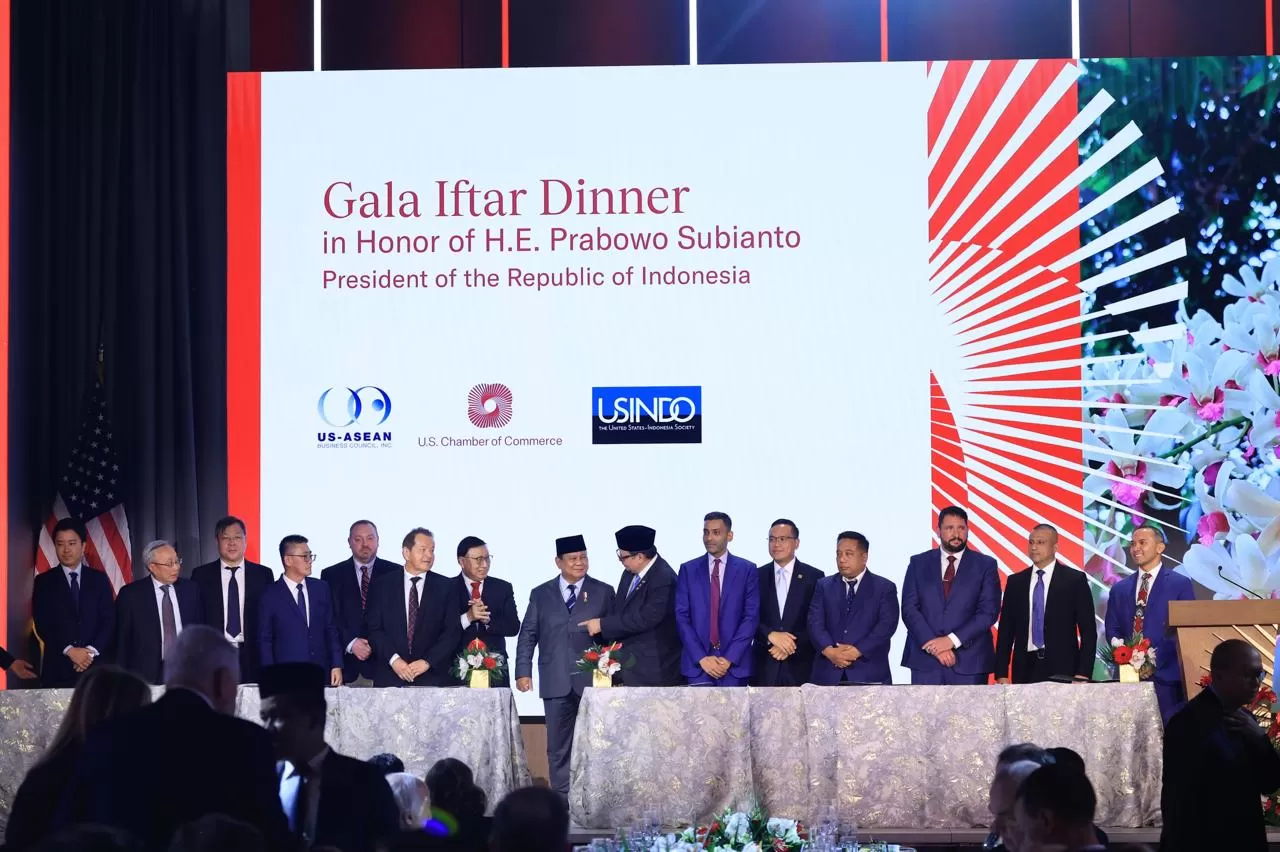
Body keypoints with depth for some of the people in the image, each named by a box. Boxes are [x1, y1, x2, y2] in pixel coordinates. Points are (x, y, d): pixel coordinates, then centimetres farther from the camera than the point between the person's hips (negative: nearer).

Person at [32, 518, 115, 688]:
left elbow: (110, 621, 5)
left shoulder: (99, 579, 10)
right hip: (58, 669, -1)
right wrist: (69, 650, -13)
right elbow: (42, 625, -1)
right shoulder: (44, 581, 7)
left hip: (96, 667, 1)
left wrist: (92, 651, -10)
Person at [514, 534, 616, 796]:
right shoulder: (541, 594, 11)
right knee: (558, 747, 4)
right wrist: (523, 671, -1)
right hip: (556, 683, 1)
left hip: (593, 682, -1)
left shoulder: (603, 593, 7)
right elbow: (527, 635, 9)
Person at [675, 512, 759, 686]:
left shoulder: (747, 570, 5)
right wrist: (701, 658, -8)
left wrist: (730, 658, -10)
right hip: (698, 663, 0)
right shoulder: (688, 570, 8)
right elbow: (681, 616, 3)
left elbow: (751, 617, 0)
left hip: (734, 662, 0)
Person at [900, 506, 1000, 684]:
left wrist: (952, 640, -12)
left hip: (969, 662, -1)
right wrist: (934, 646, -10)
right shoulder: (919, 563, 10)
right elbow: (909, 609, 3)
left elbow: (989, 612, -2)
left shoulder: (986, 565, 6)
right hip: (925, 659, 1)